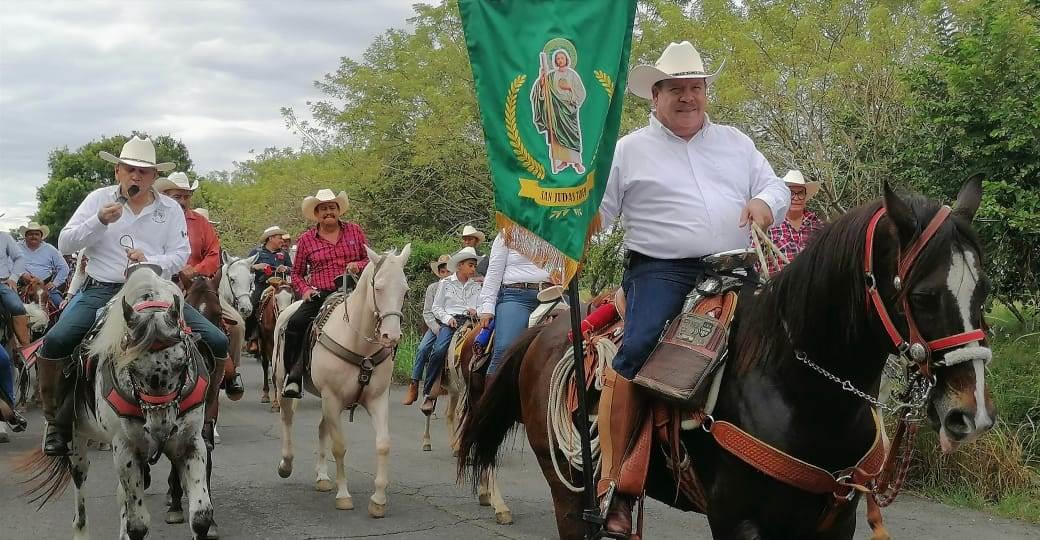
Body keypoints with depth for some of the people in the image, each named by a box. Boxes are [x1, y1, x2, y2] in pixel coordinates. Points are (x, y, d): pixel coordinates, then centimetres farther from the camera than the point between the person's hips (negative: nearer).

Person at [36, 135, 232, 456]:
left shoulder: (170, 209, 9)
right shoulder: (99, 199, 6)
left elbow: (180, 255, 2)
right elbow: (64, 244, 2)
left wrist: (150, 262, -18)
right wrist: (99, 221, -14)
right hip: (102, 289, -1)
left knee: (216, 342, -13)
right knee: (56, 342, -25)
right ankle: (56, 419, -3)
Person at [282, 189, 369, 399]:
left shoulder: (354, 230, 11)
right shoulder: (306, 239, 9)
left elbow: (370, 260, 16)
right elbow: (296, 274, 17)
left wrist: (358, 265, -7)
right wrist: (305, 289, -3)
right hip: (320, 295, 0)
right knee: (295, 323, -24)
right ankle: (292, 377, -16)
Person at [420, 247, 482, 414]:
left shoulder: (477, 285, 17)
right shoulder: (445, 283, 12)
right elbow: (436, 307, 11)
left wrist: (476, 311, -8)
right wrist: (448, 318, -6)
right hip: (450, 321, -2)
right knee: (439, 351, -28)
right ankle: (429, 394, -20)